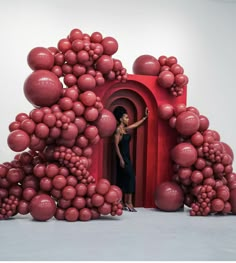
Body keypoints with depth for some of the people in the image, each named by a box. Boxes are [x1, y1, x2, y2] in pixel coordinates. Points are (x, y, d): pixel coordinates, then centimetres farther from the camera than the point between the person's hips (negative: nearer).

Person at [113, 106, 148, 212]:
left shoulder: (126, 129, 12)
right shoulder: (118, 130, -11)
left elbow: (137, 124, 28)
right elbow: (116, 145, -16)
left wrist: (145, 117, 30)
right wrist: (121, 159, -20)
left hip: (127, 156, 9)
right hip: (122, 157, -8)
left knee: (124, 179, 8)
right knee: (130, 177, -12)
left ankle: (125, 202, 11)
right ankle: (128, 203, -11)